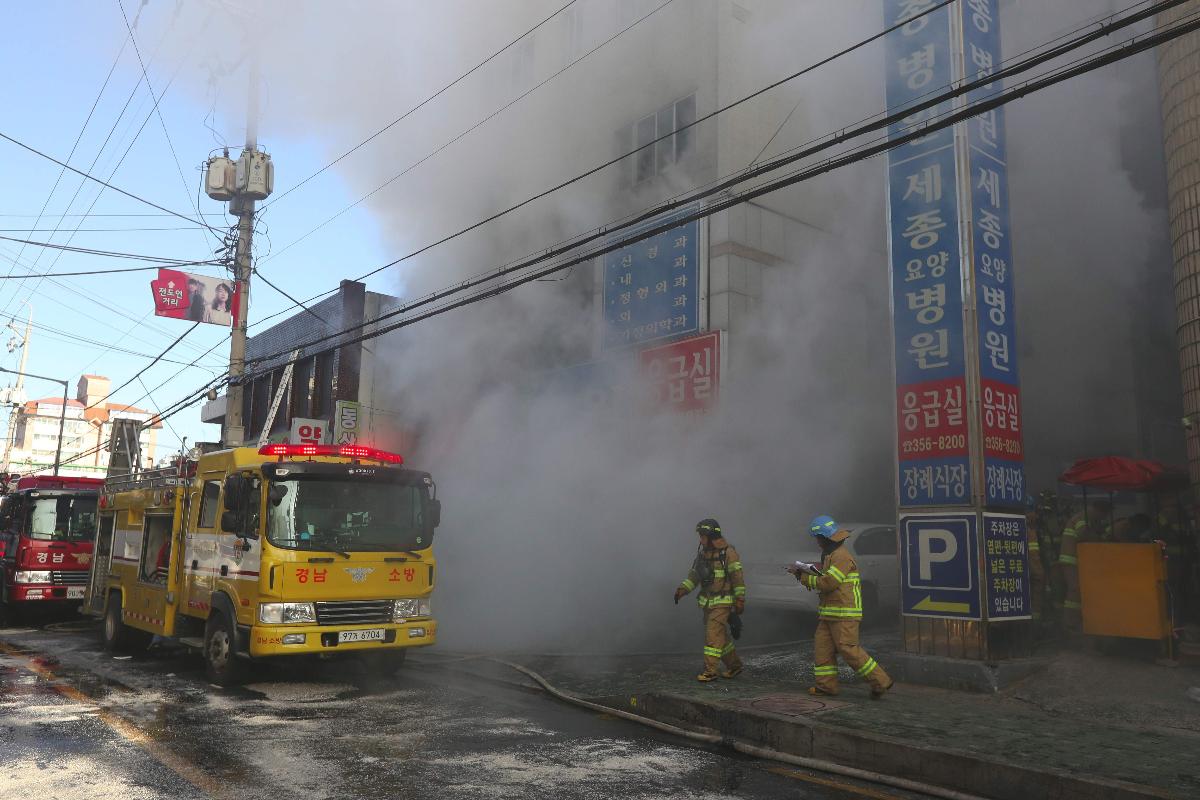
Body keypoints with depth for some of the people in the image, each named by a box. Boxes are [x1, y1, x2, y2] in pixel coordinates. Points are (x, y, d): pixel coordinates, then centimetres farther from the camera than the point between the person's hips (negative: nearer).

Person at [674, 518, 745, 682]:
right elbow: (694, 574, 10)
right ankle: (734, 665, 27)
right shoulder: (702, 551, 6)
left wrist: (740, 601, -13)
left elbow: (737, 577, -13)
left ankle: (710, 670, -6)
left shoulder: (728, 552, -15)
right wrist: (682, 589, -3)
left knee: (713, 635, -11)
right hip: (707, 601, 7)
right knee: (721, 635, 13)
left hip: (722, 602, -7)